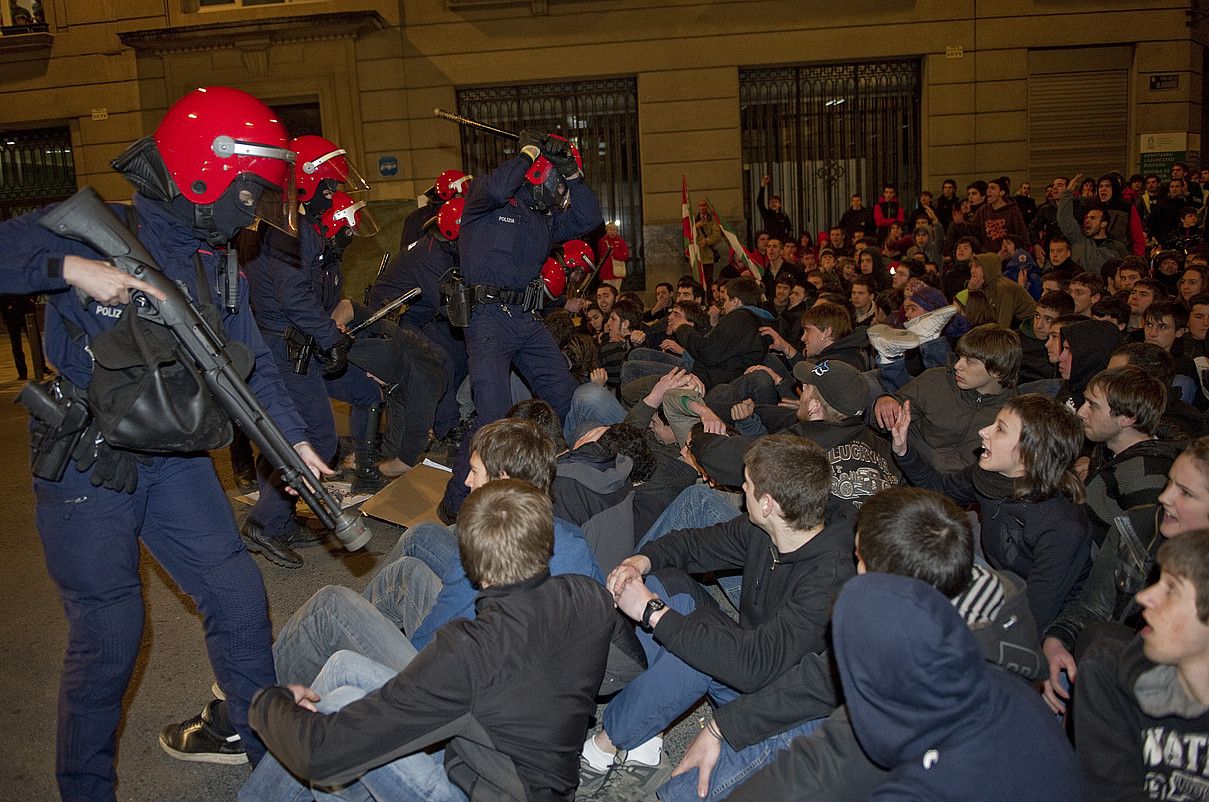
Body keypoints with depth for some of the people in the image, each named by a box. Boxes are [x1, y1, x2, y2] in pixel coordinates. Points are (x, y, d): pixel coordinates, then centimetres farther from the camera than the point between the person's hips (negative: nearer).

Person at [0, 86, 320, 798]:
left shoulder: (221, 265, 7)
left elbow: (252, 364, 9)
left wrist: (295, 440, -1)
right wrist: (68, 268, -32)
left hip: (175, 461, 6)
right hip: (87, 467, -6)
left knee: (239, 598, 8)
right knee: (109, 635, 2)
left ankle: (271, 745, 28)